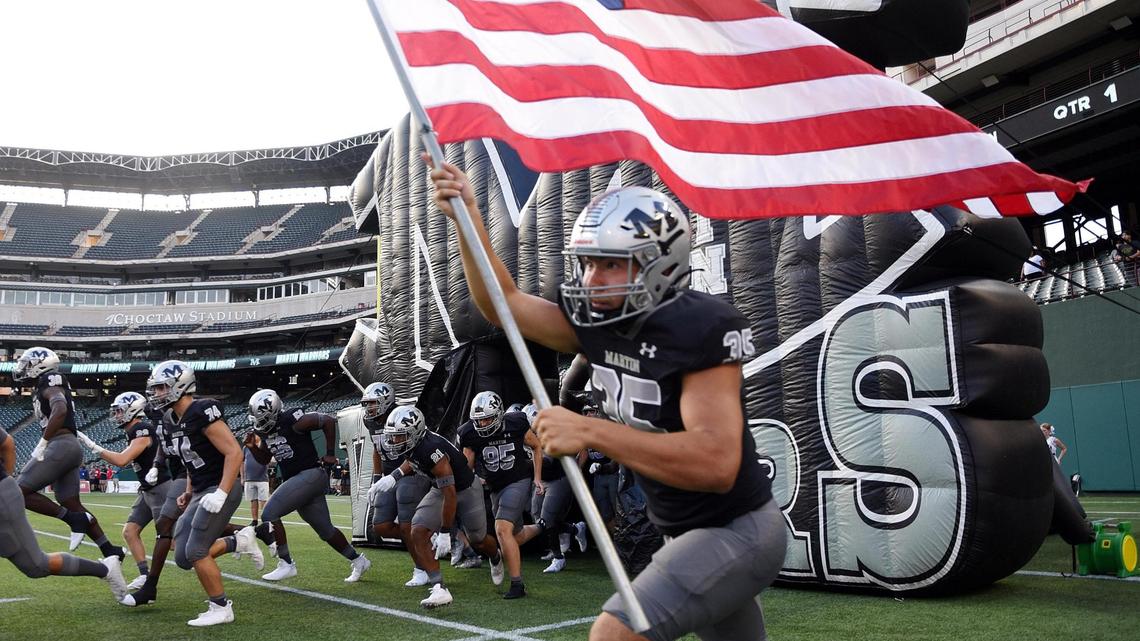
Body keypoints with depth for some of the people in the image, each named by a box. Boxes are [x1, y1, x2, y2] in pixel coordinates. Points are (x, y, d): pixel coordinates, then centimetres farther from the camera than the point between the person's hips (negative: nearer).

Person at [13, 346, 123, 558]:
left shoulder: (49, 384, -6)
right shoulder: (45, 388, 23)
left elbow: (60, 410, -25)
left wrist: (42, 444, -23)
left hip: (61, 445, -10)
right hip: (71, 447, 10)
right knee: (72, 504, 9)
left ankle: (74, 519, -8)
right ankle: (110, 550, 7)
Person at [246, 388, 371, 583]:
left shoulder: (292, 421, -16)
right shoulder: (265, 431, 8)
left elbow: (329, 421, -16)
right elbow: (264, 460, 20)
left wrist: (330, 455, -12)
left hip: (310, 475, -9)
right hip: (294, 479, 9)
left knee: (269, 514, -15)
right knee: (325, 530, 14)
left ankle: (286, 564, -6)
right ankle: (358, 561, 27)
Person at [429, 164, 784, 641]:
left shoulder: (701, 327, -26)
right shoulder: (598, 322, -3)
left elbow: (716, 463, -36)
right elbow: (502, 305, 4)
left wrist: (589, 431, -36)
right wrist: (467, 216, -7)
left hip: (735, 531, -8)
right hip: (686, 532, 8)